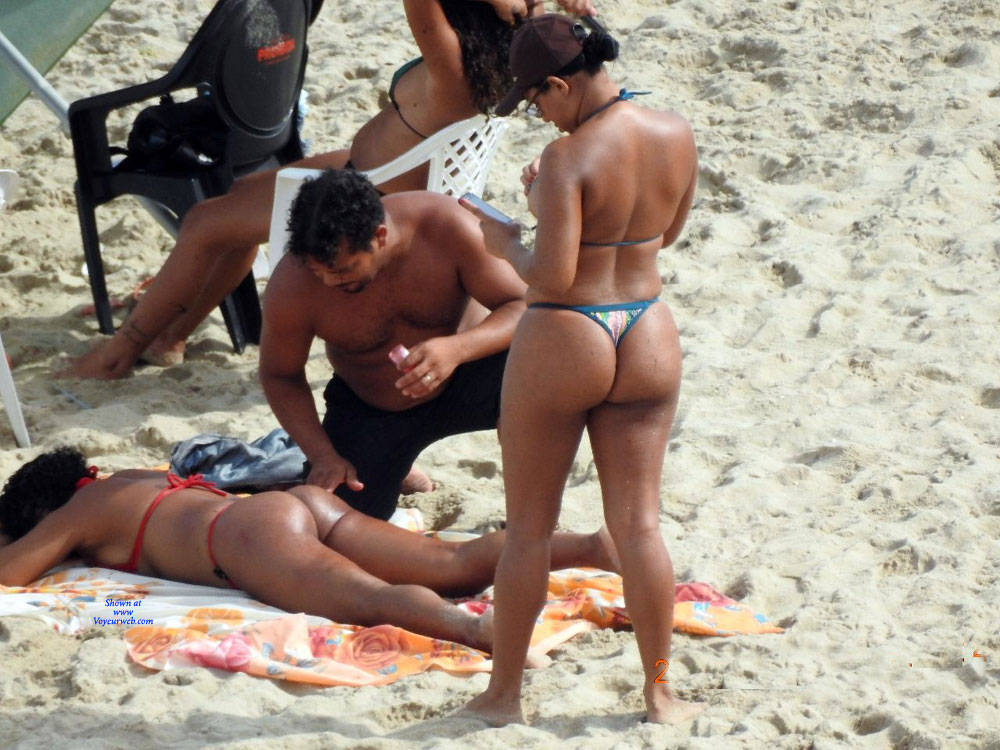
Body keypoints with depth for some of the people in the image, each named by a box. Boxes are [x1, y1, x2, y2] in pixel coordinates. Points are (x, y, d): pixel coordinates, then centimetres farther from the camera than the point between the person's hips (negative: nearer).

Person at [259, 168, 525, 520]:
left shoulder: (446, 226, -28)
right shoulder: (292, 287, -25)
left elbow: (522, 306, -22)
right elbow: (279, 376, -8)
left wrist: (456, 349, -42)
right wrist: (323, 456, -21)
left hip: (460, 385, -2)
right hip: (368, 409, 2)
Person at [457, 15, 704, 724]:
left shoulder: (569, 158, -20)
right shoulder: (677, 135, -2)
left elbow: (553, 277, -22)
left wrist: (505, 242, -3)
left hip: (563, 344, -5)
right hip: (648, 343, 5)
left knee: (529, 528, 8)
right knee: (638, 522, 12)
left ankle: (504, 694, 18)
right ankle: (659, 692, 15)